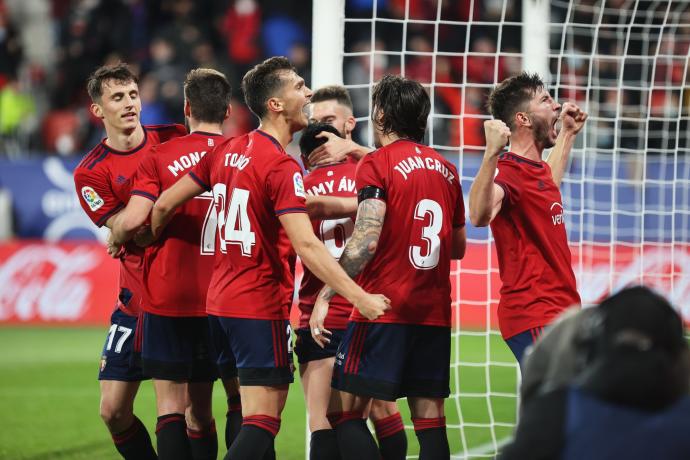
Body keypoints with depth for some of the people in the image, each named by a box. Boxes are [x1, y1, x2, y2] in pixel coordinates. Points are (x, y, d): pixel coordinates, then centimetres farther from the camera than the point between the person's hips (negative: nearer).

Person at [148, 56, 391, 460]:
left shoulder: (227, 151, 8)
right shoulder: (283, 168, -16)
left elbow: (165, 205, 12)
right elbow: (306, 246, -25)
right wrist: (360, 297, -26)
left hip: (219, 302, 8)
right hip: (260, 306, -8)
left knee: (246, 415, 16)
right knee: (263, 423, -9)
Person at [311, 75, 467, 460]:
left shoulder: (377, 164, -6)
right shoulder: (446, 170, 13)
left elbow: (365, 242, -17)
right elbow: (459, 247, 21)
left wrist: (325, 296, -15)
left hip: (383, 309, -6)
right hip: (435, 313, 6)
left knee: (344, 411, -3)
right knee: (430, 419, 5)